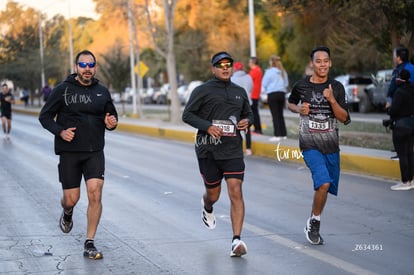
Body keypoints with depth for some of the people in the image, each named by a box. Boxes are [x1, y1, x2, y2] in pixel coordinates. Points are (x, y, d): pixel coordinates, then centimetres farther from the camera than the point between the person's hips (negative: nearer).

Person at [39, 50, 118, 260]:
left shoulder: (102, 92, 7)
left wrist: (111, 123, -6)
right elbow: (45, 116, 1)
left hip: (95, 152, 2)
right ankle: (67, 214, 42)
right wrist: (60, 131, -16)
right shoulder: (62, 90, -3)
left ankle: (89, 244, -4)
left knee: (95, 194, -13)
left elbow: (112, 116, 19)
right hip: (69, 151, -2)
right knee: (71, 199, 2)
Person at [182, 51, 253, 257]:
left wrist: (247, 121, 2)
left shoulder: (240, 92, 13)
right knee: (213, 194, 12)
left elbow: (248, 113, 26)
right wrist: (207, 126, -18)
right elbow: (187, 115, -3)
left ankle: (236, 241, -16)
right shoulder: (202, 91, -1)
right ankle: (207, 207, 52)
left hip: (233, 150, 2)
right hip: (208, 151, -2)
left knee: (236, 193, -13)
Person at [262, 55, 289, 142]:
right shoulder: (283, 72, 6)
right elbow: (286, 83, 12)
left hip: (272, 94, -5)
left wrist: (267, 89, 15)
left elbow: (264, 84, -4)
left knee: (275, 115, -5)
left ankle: (277, 135, -10)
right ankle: (283, 134, 15)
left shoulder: (269, 71, -10)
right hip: (282, 93, 5)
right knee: (280, 114, 14)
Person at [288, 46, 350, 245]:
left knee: (325, 187, 11)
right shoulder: (301, 86, -2)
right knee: (323, 182, -22)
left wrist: (332, 100, -20)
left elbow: (344, 118, -5)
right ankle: (314, 222, -2)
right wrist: (299, 109, -4)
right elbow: (290, 103, 18)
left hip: (331, 145, 3)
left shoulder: (337, 87, 0)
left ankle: (313, 226, 32)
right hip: (310, 144, -3)